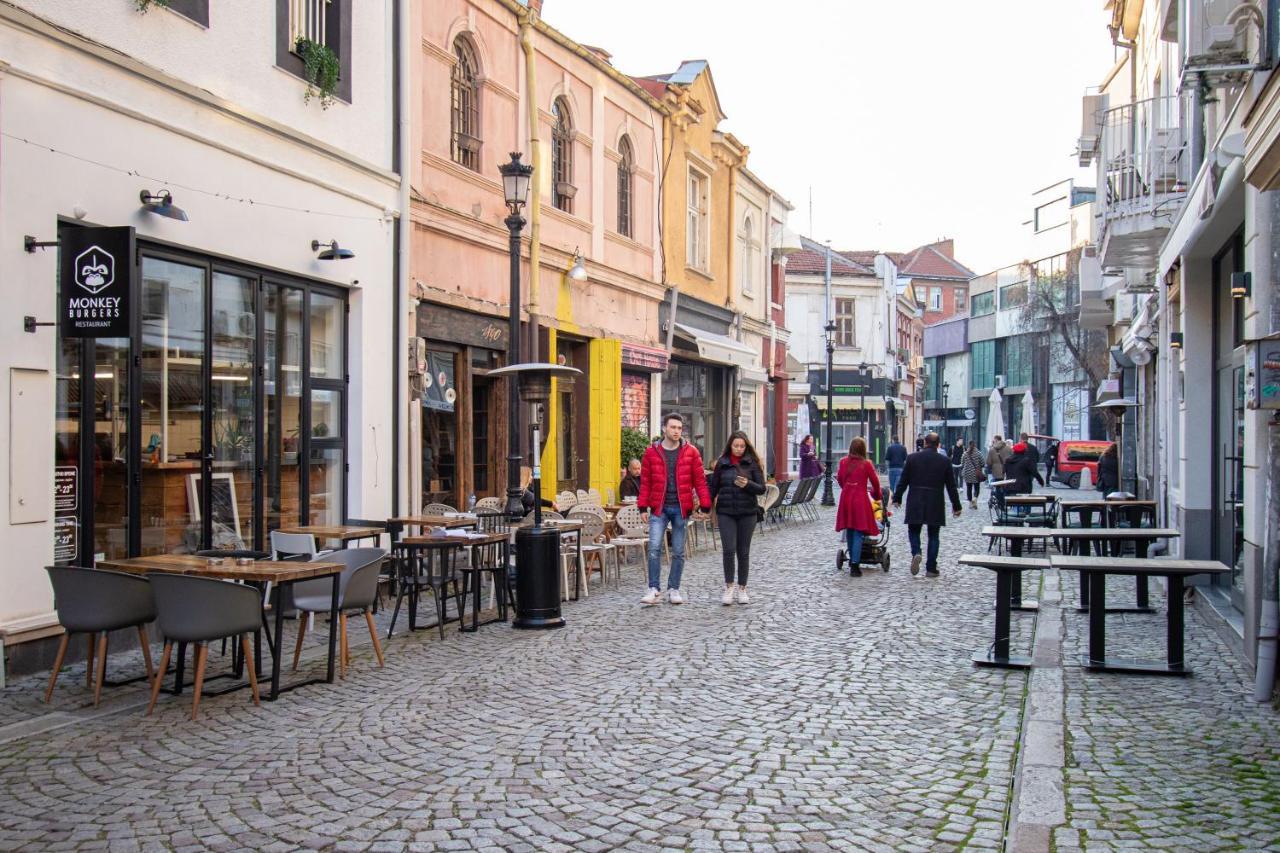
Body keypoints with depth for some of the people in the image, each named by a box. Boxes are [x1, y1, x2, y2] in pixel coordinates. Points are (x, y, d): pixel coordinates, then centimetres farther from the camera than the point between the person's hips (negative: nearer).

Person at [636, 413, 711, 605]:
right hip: (659, 508, 0)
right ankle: (654, 589, -5)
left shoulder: (691, 452, 3)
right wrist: (643, 507, 1)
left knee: (678, 551, 7)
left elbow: (700, 480, 2)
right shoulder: (652, 452, 3)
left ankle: (674, 589, 18)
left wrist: (704, 506, -4)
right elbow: (645, 482, 5)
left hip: (681, 508, 1)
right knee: (654, 547, -12)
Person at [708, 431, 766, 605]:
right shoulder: (722, 463, 4)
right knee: (728, 549, -8)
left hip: (747, 512, 0)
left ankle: (742, 588, 17)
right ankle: (729, 586, 7)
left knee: (743, 552, 6)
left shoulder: (752, 463, 1)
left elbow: (761, 489, -2)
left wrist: (747, 484, -20)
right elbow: (714, 487, 10)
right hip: (725, 512, 0)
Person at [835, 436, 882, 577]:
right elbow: (875, 482, 0)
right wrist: (877, 496, 20)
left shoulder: (843, 462, 2)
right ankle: (854, 565, -8)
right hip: (860, 499, -4)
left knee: (849, 530, 17)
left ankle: (851, 559, 29)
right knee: (858, 532, -3)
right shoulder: (866, 464, -8)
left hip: (845, 498, 4)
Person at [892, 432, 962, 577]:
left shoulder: (912, 458, -2)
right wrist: (956, 506, 11)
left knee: (913, 531, 14)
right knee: (933, 535, 8)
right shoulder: (945, 461, -2)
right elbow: (951, 486, 2)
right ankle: (931, 568, 8)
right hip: (936, 505, 0)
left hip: (915, 503, 0)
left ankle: (916, 553, -13)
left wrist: (897, 498, 12)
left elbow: (903, 481, 1)